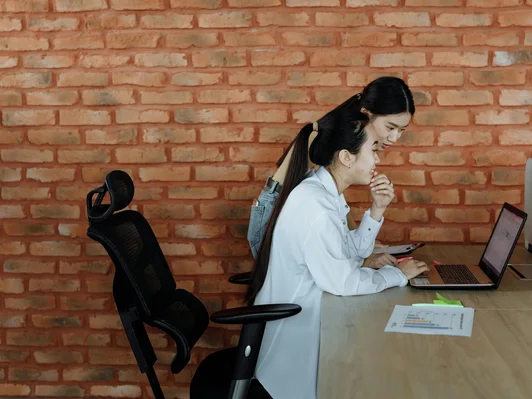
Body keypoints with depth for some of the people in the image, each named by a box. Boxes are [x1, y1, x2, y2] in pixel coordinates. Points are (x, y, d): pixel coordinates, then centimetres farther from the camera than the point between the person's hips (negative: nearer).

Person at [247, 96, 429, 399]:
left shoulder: (326, 191, 3)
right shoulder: (314, 202, -27)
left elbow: (354, 252, 10)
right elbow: (341, 282, -26)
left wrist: (377, 210, -4)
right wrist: (398, 274, -12)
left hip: (303, 314, 9)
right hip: (294, 327, -9)